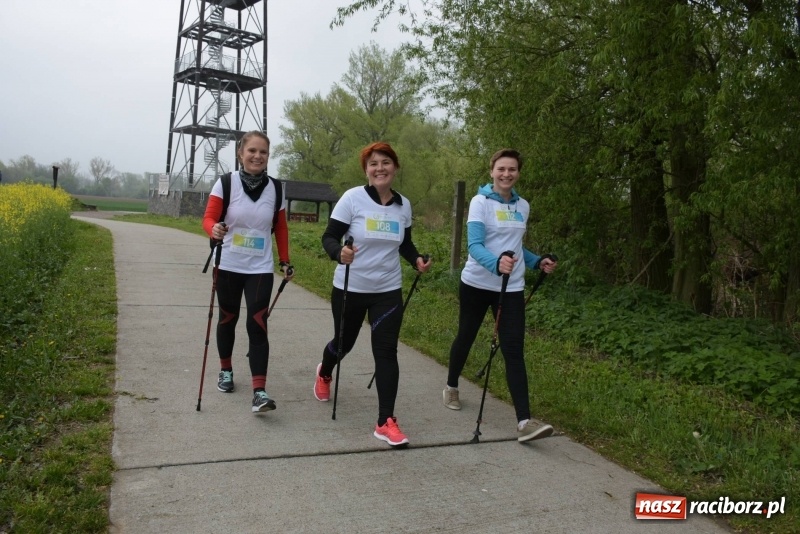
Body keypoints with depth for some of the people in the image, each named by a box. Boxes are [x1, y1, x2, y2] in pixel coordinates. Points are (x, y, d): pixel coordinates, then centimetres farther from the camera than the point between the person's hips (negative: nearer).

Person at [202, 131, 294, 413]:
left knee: (257, 325, -9)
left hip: (261, 269, 0)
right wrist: (215, 229, -33)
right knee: (228, 319, 14)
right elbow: (208, 219, -10)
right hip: (228, 266, 0)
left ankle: (259, 391, -11)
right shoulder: (226, 183, -7)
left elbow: (281, 228, 9)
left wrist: (285, 261, 8)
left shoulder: (275, 189, 0)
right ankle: (226, 370, 38)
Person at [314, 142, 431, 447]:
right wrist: (340, 253, -33)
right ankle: (324, 374, 53)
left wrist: (417, 260, -6)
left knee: (386, 351, -6)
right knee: (344, 342, 17)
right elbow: (329, 237, -11)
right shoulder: (353, 198, -12)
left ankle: (385, 422, 0)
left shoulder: (404, 205, 1)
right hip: (349, 288, -2)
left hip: (388, 291, 2)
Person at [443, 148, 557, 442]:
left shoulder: (523, 206, 8)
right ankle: (451, 387, 41)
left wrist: (537, 261, 4)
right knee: (466, 337, 15)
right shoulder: (480, 202, -10)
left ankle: (524, 422, -10)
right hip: (477, 283, -3)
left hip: (511, 288, 3)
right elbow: (474, 245, -21)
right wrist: (496, 263, -40)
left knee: (513, 350, -6)